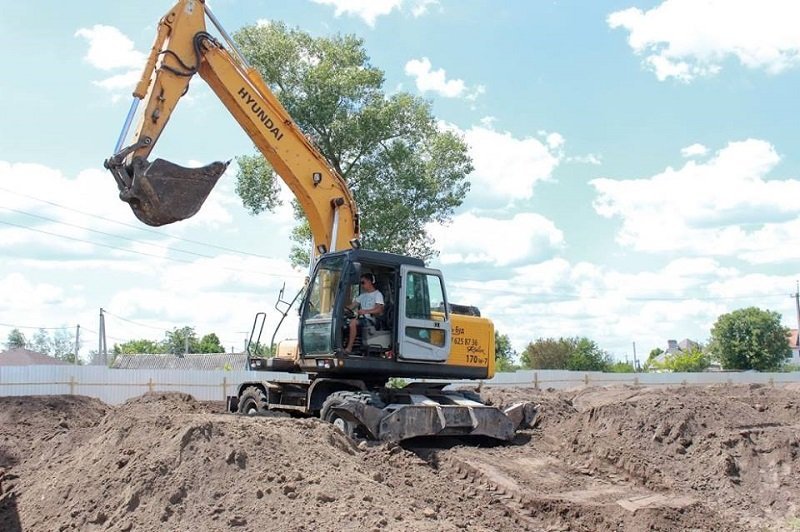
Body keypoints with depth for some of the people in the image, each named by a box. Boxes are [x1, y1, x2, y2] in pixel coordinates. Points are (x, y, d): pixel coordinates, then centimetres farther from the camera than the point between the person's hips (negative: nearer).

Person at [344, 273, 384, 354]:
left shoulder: (378, 294, 1)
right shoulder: (363, 295, 24)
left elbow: (379, 309, -14)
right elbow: (352, 306, 18)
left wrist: (366, 311, -27)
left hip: (370, 320, -7)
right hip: (361, 318, 7)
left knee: (353, 322, -33)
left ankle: (349, 348, -33)